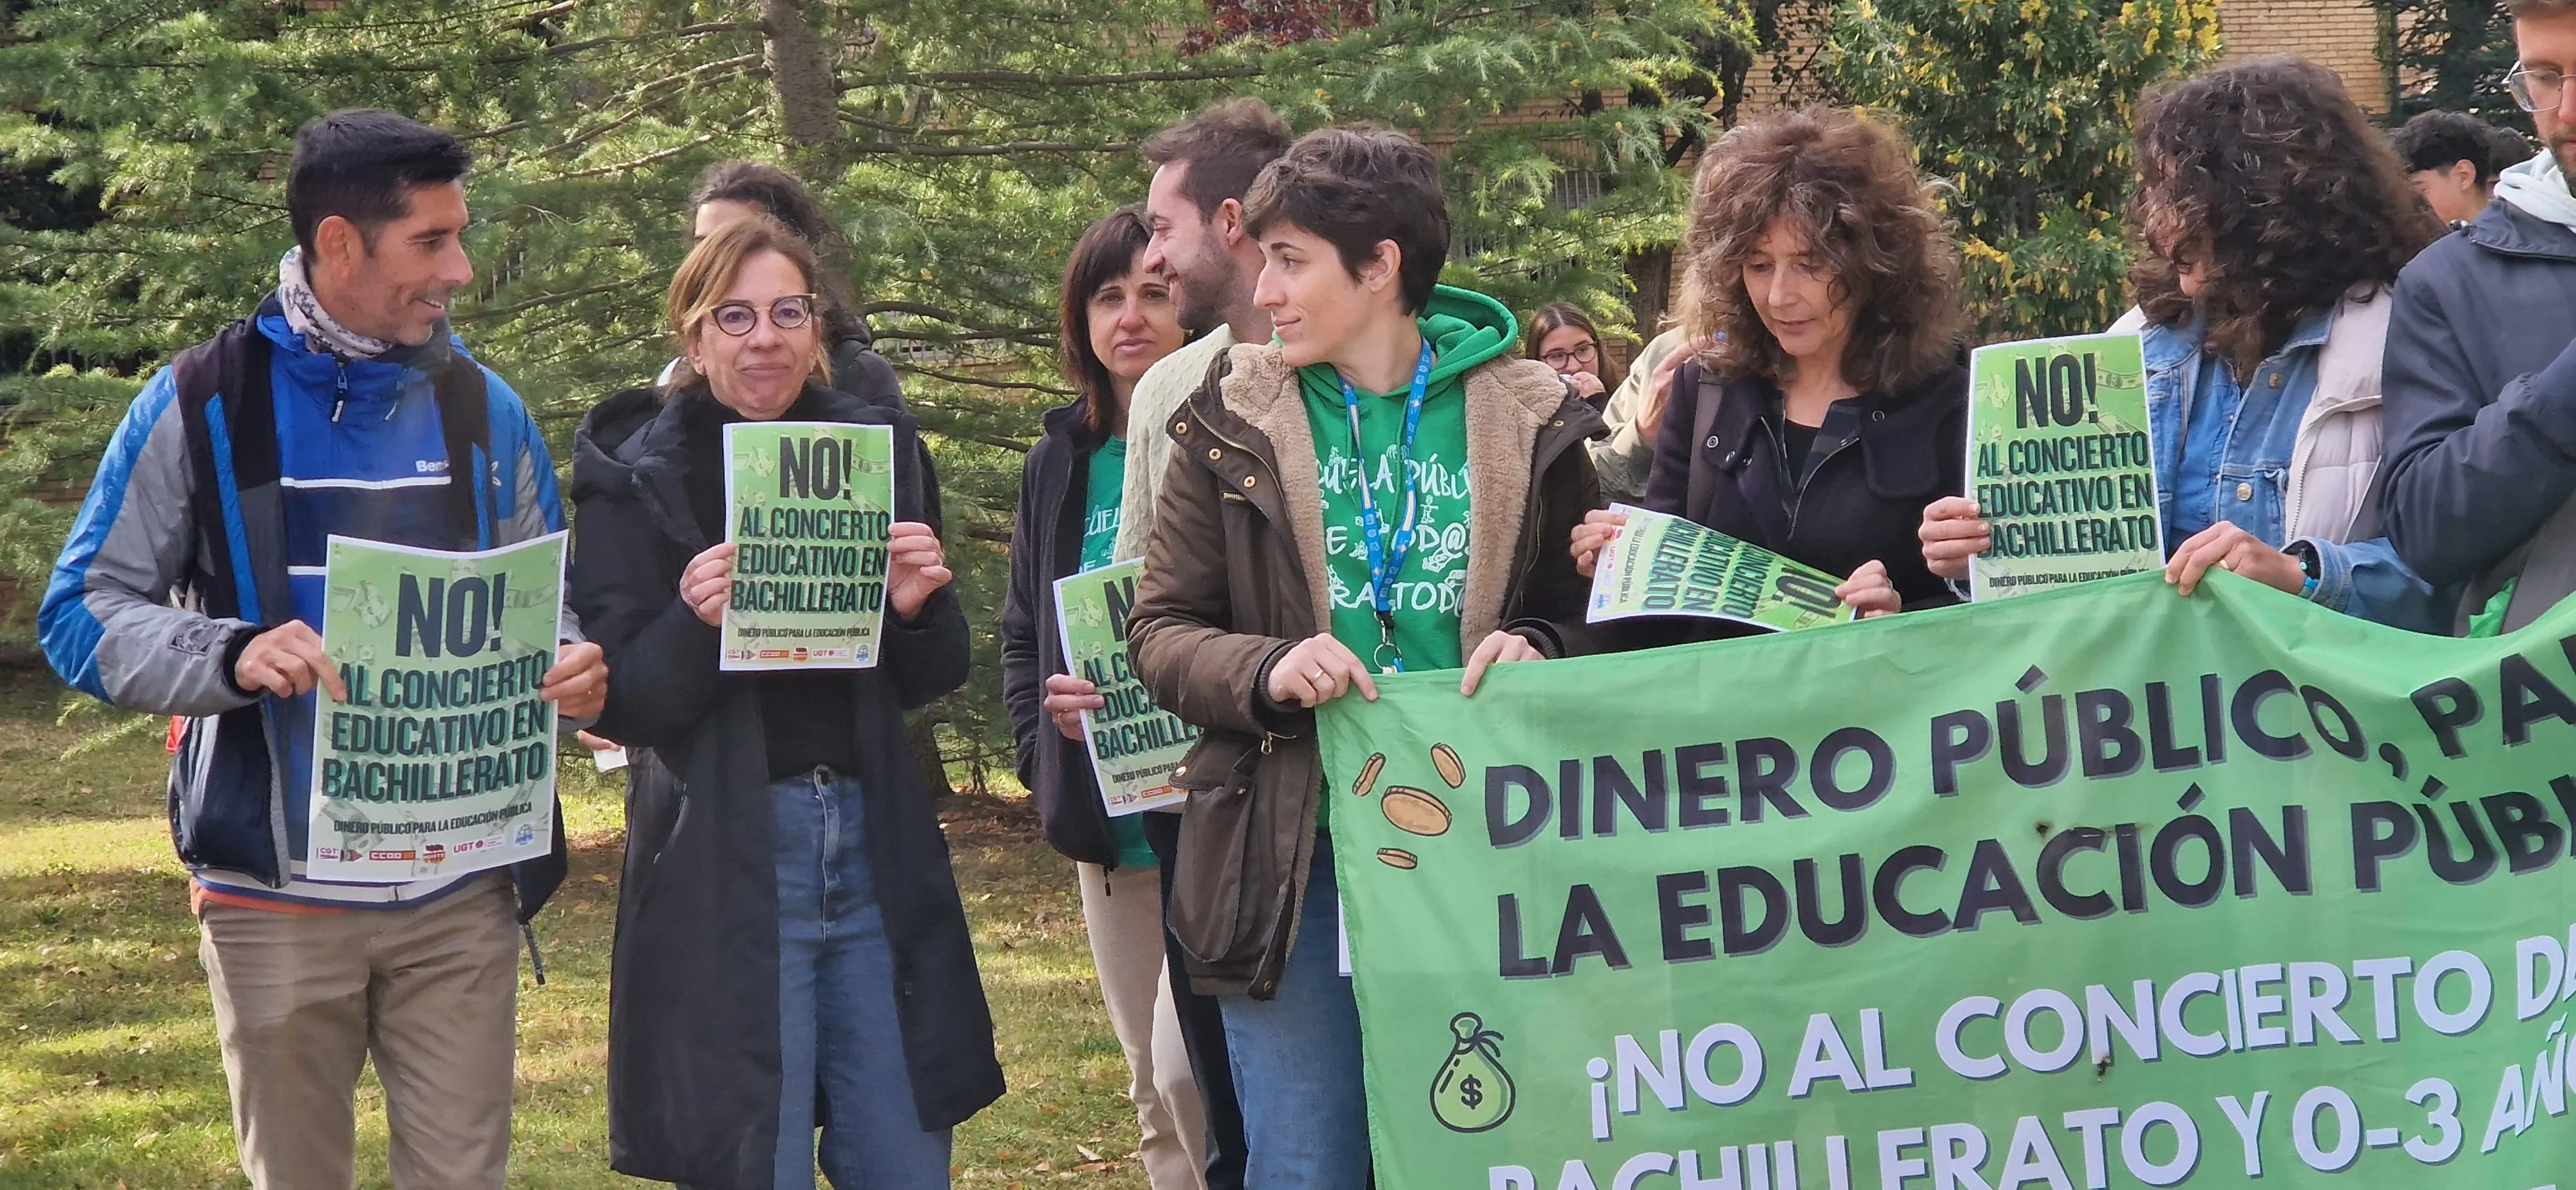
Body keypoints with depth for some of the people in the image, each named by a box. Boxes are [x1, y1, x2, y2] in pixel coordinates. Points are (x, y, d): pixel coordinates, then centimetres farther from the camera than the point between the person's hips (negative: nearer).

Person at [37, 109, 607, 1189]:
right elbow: (81, 615, -4)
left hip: (459, 894, 2)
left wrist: (570, 668, -10)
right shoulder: (202, 405, -3)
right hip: (276, 896, -2)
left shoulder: (481, 410, 7)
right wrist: (233, 655, -23)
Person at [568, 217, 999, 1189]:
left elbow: (928, 682, 13)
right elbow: (618, 707, -5)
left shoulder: (875, 449, 10)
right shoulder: (636, 477, -2)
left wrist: (916, 609, -8)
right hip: (723, 868, -4)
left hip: (874, 848, 4)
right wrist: (695, 624, -24)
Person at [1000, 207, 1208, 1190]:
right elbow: (1022, 634, 18)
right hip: (1108, 825, 6)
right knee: (1152, 1086, 13)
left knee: (1190, 1064, -17)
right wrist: (1047, 751, 2)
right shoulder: (1061, 463, 11)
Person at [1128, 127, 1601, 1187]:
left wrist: (1537, 655, -12)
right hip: (1292, 853, 0)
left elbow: (1592, 612, 11)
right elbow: (1161, 630, 4)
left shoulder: (1527, 420, 4)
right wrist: (1266, 673, -16)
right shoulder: (1235, 425, 4)